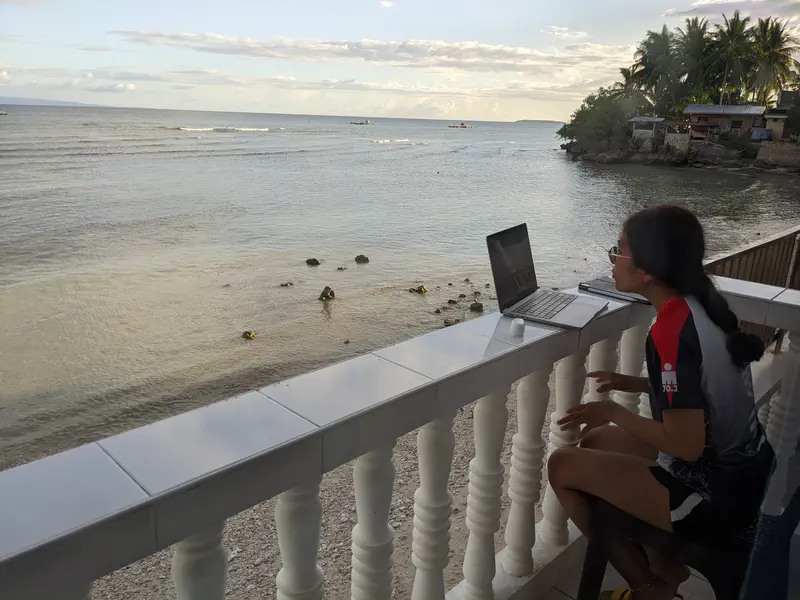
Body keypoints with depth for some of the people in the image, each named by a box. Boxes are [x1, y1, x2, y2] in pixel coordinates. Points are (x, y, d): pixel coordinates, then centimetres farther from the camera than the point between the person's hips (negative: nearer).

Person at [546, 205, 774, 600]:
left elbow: (686, 445, -25)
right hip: (743, 469, 9)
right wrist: (636, 384, 8)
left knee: (563, 466, -2)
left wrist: (614, 412, -12)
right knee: (595, 441, 19)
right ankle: (665, 565, 23)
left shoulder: (670, 331, -27)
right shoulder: (701, 303, -1)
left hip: (716, 494, -9)